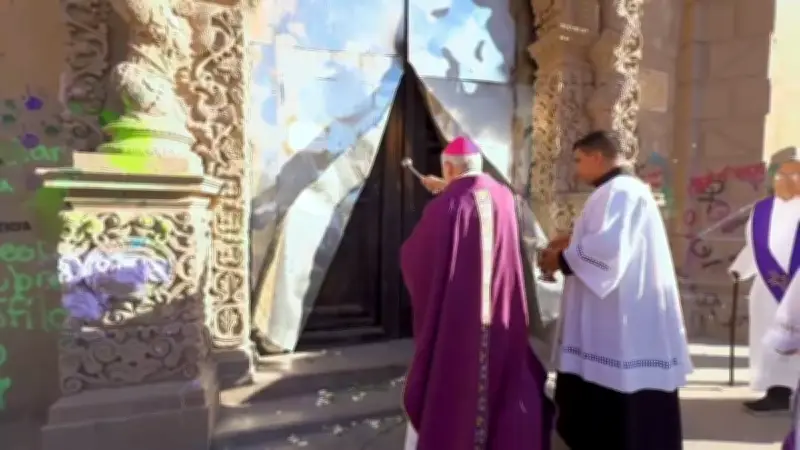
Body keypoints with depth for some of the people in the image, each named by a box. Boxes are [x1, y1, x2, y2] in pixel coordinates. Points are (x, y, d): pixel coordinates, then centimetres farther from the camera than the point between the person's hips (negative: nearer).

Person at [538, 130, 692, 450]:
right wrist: (575, 242, 15)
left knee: (621, 405, -1)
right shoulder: (625, 189, 19)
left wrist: (562, 259, -12)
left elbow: (608, 245, -26)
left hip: (622, 319, -10)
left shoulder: (619, 191, -14)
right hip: (622, 315, 10)